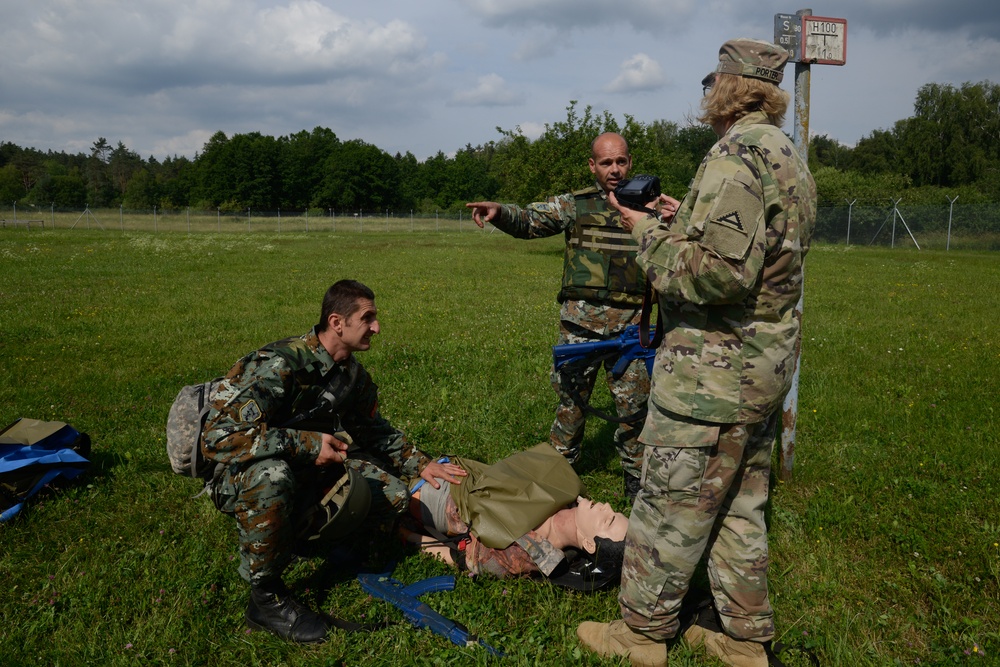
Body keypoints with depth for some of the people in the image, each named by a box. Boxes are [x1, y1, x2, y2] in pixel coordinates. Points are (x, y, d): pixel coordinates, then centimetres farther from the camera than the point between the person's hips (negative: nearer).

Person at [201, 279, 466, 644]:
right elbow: (218, 437, -35)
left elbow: (374, 431, 16)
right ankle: (265, 597, -22)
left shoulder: (353, 374, -1)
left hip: (305, 468, 7)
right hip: (239, 477, -7)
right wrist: (308, 444, -35)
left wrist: (421, 464, 5)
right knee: (272, 476, -43)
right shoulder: (278, 366, -28)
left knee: (393, 494, -5)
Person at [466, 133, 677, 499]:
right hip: (581, 321, -1)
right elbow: (529, 220, -4)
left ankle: (637, 479, 23)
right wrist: (499, 211, -25)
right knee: (572, 399, 6)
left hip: (630, 325, 1)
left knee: (635, 404, 6)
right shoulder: (574, 205, 6)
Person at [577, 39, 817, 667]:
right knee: (740, 505, 18)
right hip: (769, 362, 10)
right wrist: (682, 223, 14)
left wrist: (651, 233, -12)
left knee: (670, 506, 4)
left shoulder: (738, 153, -18)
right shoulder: (792, 160, 14)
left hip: (715, 370, -10)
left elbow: (719, 272, -26)